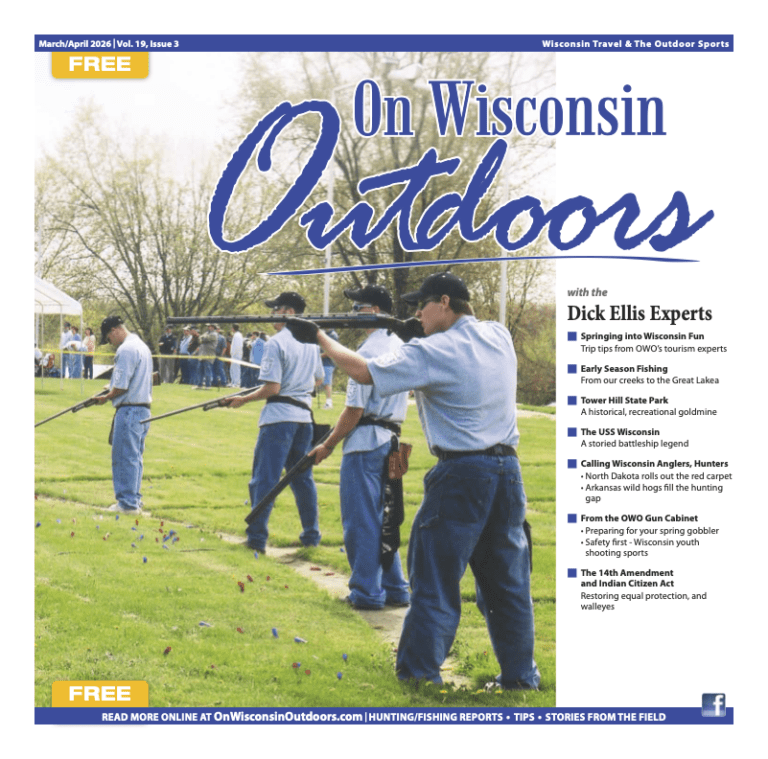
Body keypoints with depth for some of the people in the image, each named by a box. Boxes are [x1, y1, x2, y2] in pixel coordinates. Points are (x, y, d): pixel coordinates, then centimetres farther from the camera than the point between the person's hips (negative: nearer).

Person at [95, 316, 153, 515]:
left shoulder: (125, 350, -15)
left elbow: (121, 387, -18)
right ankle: (135, 501, 17)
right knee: (135, 457, 14)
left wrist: (106, 398, -2)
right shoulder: (142, 346, 17)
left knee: (124, 458, -5)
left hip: (129, 410, -10)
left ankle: (128, 503, -3)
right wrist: (113, 388, 18)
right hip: (144, 408, 10)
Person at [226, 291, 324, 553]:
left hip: (279, 416, -7)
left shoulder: (276, 343, -14)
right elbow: (318, 379, 21)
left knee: (264, 478, -4)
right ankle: (311, 534, 19)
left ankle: (257, 537, -5)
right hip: (304, 414, 7)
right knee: (302, 477, 16)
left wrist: (244, 399, -7)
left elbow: (272, 388, -17)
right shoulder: (312, 342, 10)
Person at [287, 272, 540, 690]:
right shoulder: (499, 336, 7)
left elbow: (364, 371, -11)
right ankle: (521, 679, 18)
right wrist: (421, 336, 13)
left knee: (435, 583, 0)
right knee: (507, 583, 14)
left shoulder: (432, 353, -12)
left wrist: (318, 337, 1)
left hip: (461, 475, -6)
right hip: (508, 471, 7)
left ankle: (417, 678, 3)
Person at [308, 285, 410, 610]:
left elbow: (354, 410, -18)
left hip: (365, 441, -9)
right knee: (380, 518, 16)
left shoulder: (369, 351, -16)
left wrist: (328, 446, -9)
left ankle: (367, 593, 2)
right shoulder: (399, 347, 12)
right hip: (390, 439, 9)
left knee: (360, 520, -2)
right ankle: (394, 589, 18)